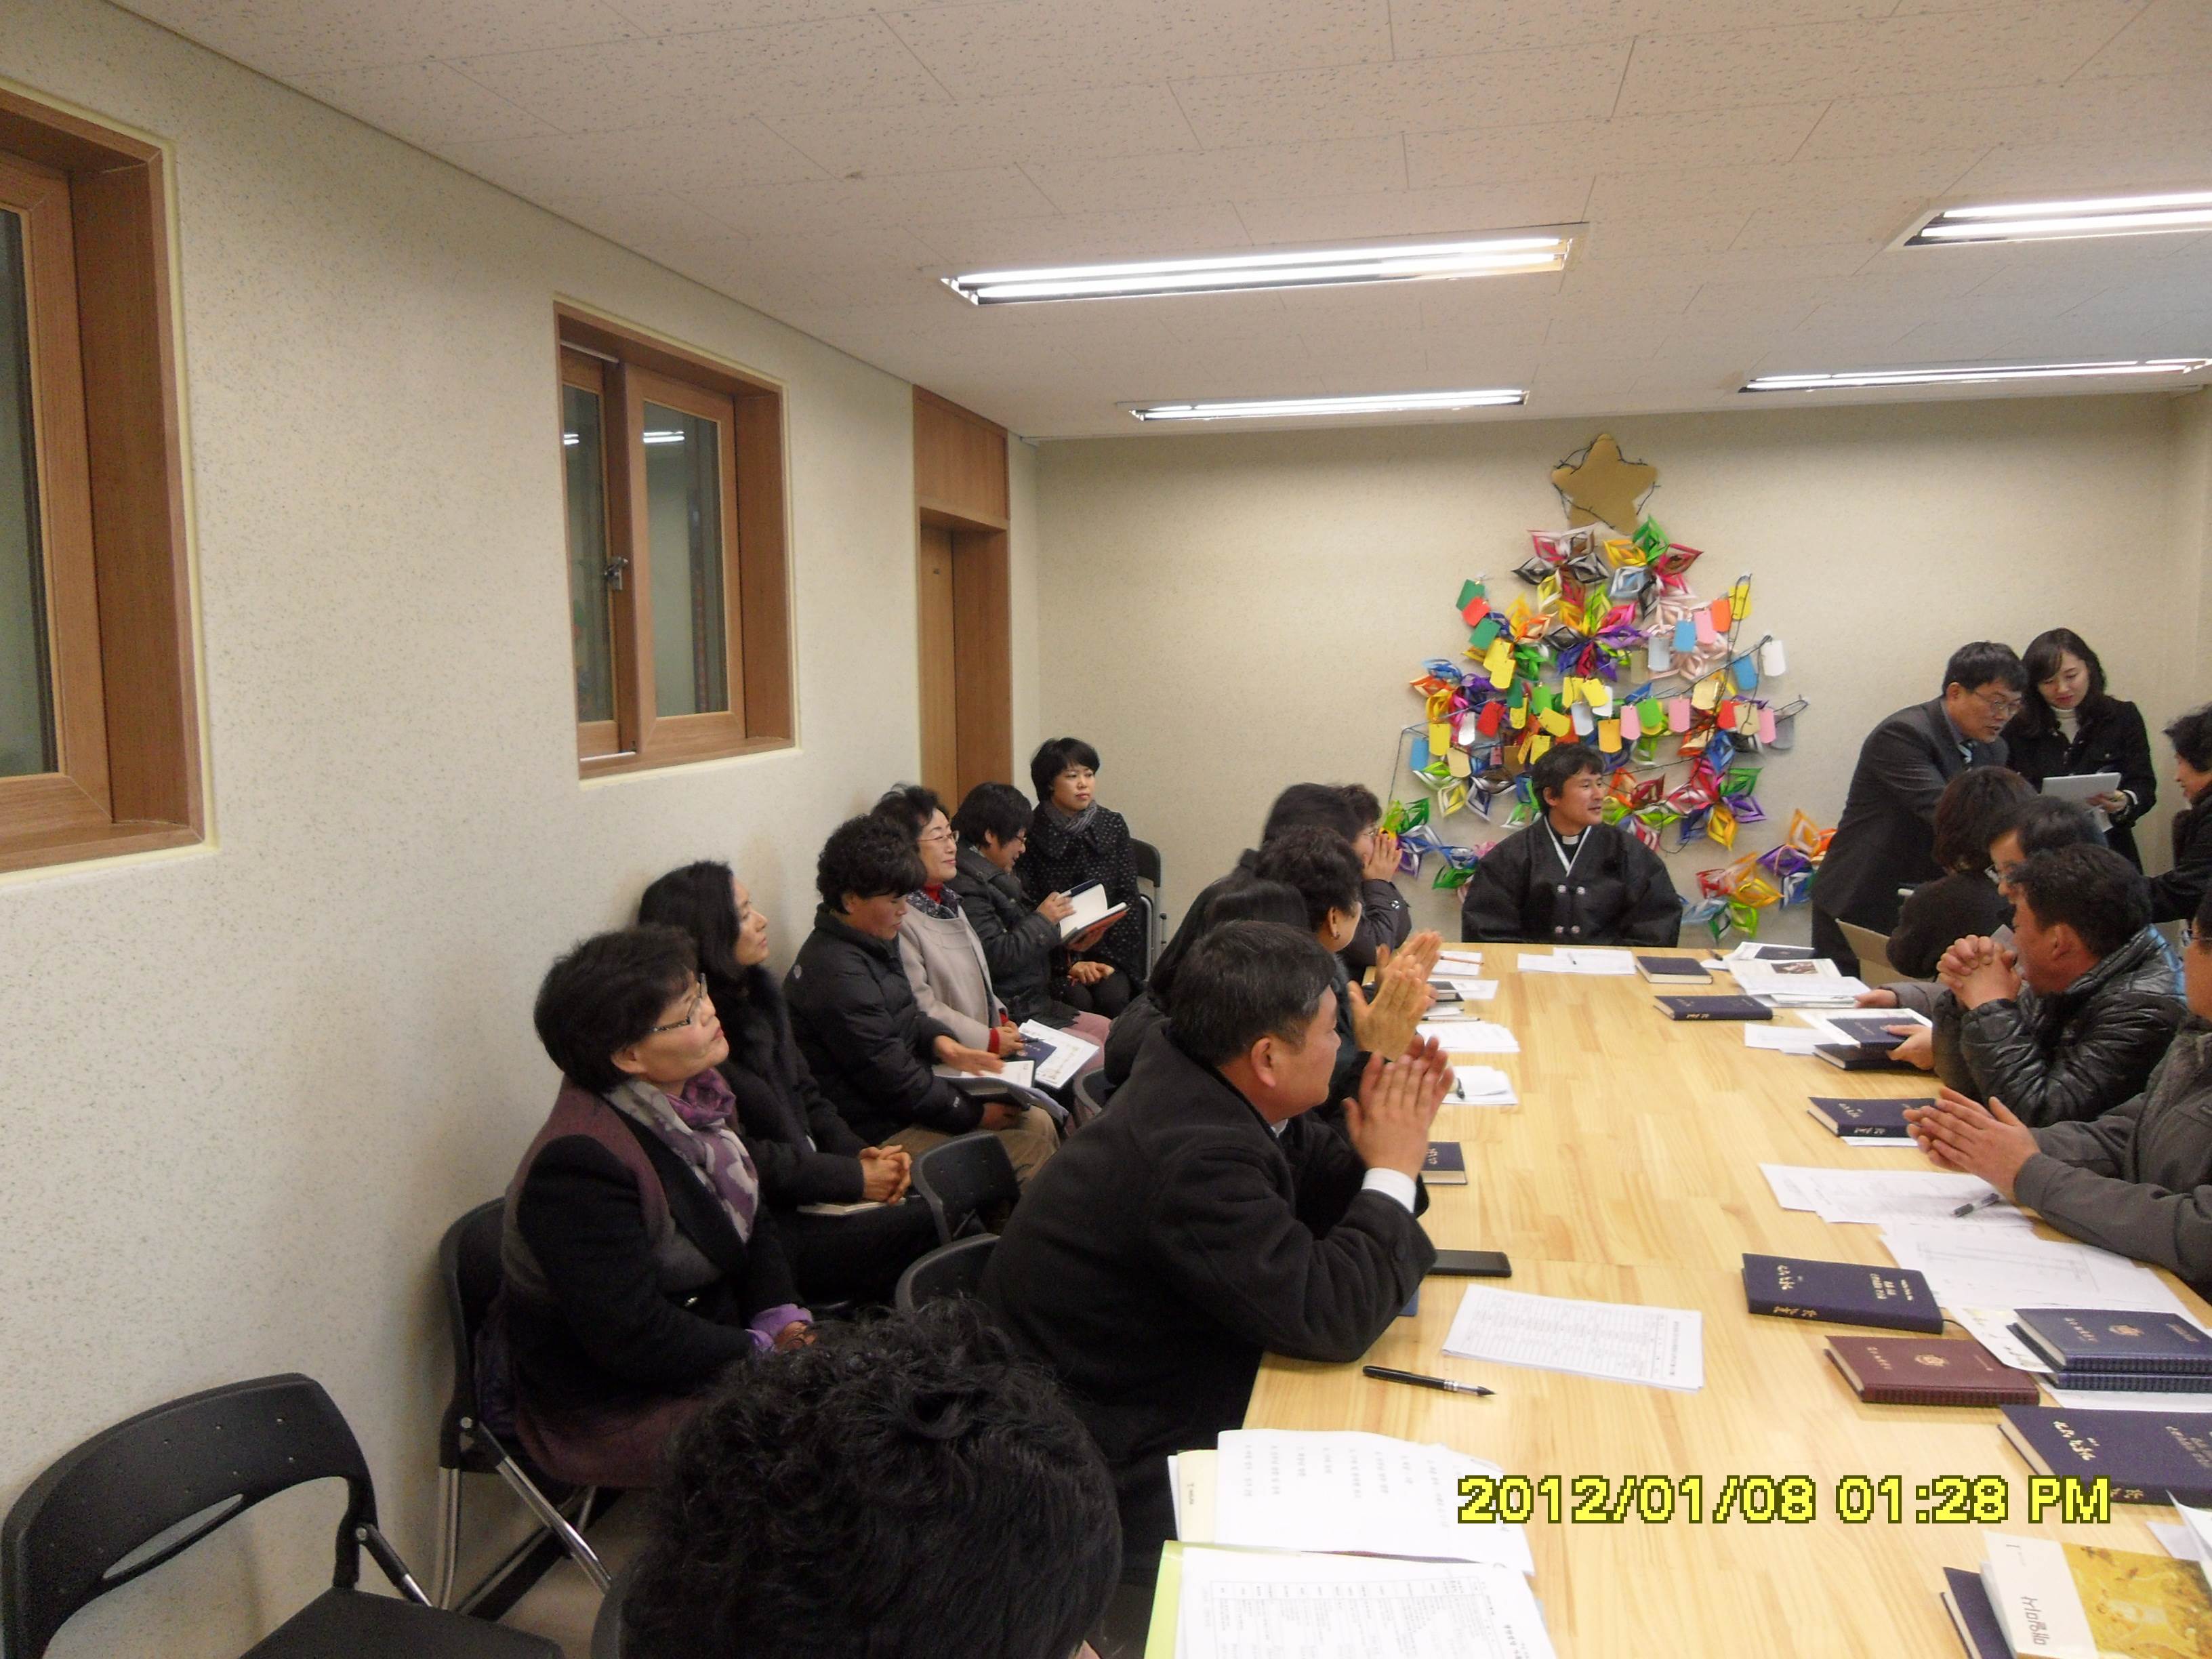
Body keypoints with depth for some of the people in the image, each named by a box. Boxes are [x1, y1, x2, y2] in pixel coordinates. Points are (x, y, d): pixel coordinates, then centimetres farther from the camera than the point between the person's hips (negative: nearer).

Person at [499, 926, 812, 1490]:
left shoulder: (691, 1096, -2)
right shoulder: (579, 1167, -27)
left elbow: (753, 1223, 10)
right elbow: (633, 1338, -27)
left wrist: (781, 1317, -6)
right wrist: (762, 1352, -17)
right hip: (618, 1406, -8)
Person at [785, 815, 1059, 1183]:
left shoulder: (872, 943, 7)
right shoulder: (838, 976, -25)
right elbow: (893, 1080, -23)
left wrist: (938, 1041, -1)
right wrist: (975, 1114, -14)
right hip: (880, 1133, -10)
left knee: (1037, 1122, 2)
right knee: (1031, 1136, -14)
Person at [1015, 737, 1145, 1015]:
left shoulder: (1114, 826, 6)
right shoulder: (1031, 833, -4)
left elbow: (1127, 898, 5)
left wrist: (1111, 959, -7)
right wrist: (1068, 963, -14)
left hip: (1107, 948, 2)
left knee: (1113, 997, -25)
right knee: (1078, 1000, -28)